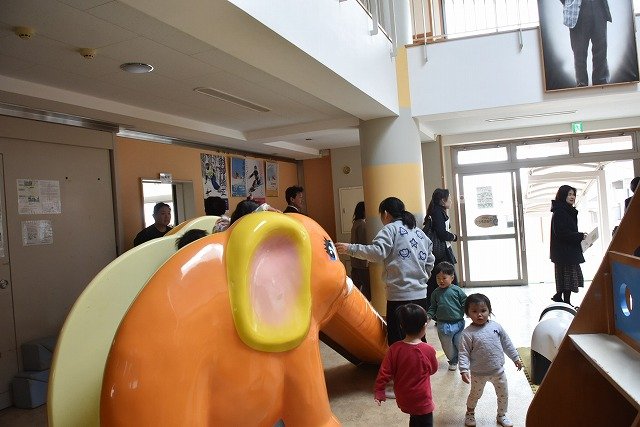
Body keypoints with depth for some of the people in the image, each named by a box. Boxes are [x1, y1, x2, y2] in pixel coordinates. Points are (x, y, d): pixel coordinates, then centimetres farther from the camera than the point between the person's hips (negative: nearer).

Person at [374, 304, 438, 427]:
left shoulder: (394, 348, -16)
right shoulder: (428, 350, -21)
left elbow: (384, 372, -10)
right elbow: (433, 369, -1)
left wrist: (379, 392, 2)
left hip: (403, 399, 4)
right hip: (422, 401, -4)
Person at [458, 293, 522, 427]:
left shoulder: (496, 326, -7)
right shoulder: (468, 333, -20)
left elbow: (506, 343, 6)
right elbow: (463, 353, -19)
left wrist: (515, 358, 12)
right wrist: (464, 370, -28)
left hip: (498, 370, 3)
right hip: (478, 373, -3)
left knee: (503, 394, 17)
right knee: (475, 395, 18)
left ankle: (502, 415, 42)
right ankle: (470, 413, 45)